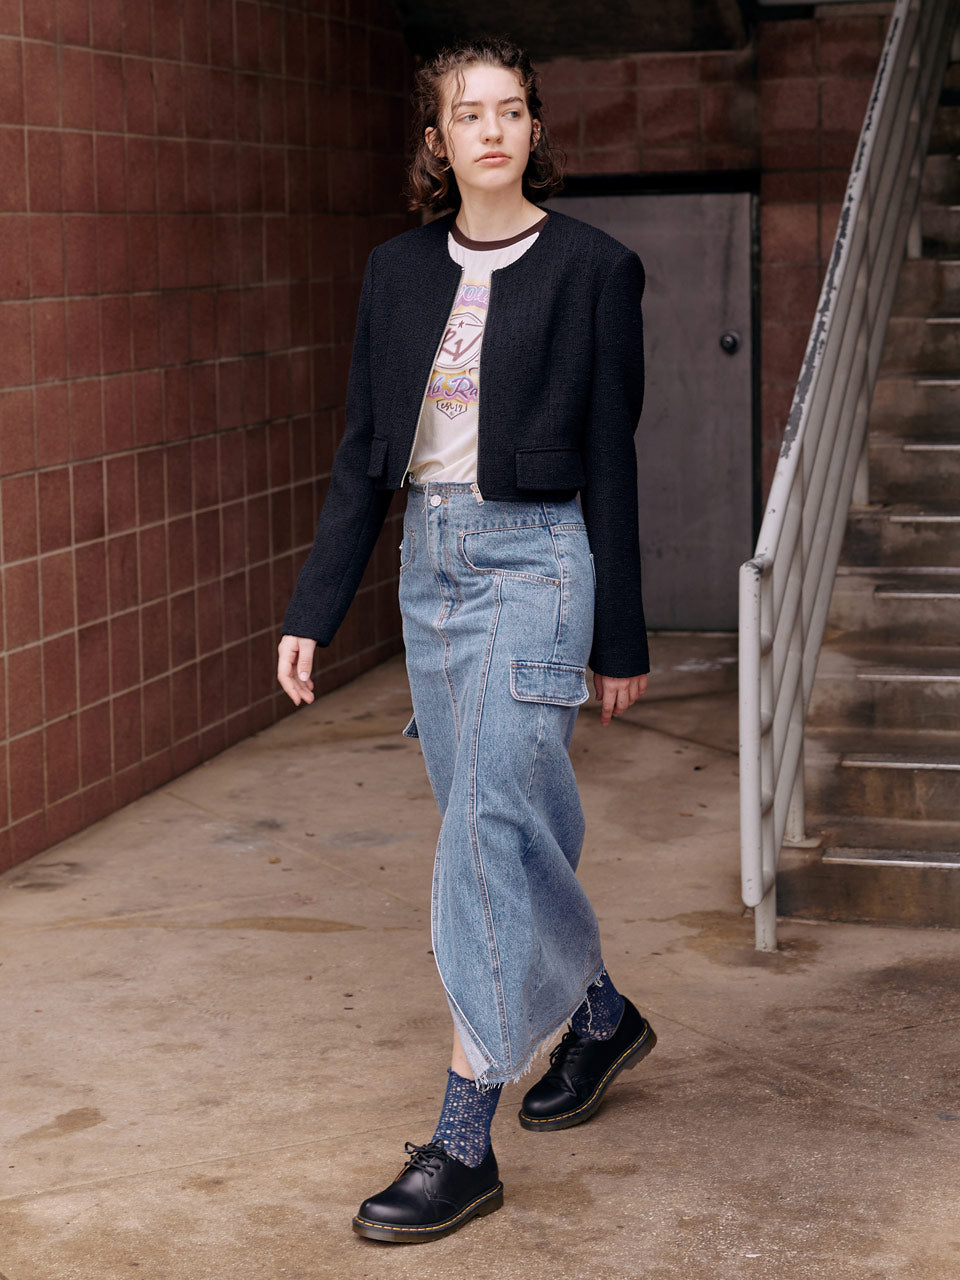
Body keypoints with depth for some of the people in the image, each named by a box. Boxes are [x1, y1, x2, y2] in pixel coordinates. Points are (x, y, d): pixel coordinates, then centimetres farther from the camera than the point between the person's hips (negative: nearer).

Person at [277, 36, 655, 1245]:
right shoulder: (399, 270, 8)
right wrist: (312, 609, 4)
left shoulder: (592, 268, -5)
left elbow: (609, 459, -4)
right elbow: (364, 451, 10)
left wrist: (620, 639, -2)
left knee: (487, 827, -12)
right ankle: (599, 1013, 39)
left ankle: (463, 1141, -8)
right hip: (429, 557, 6)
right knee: (510, 823, 14)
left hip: (534, 557, -5)